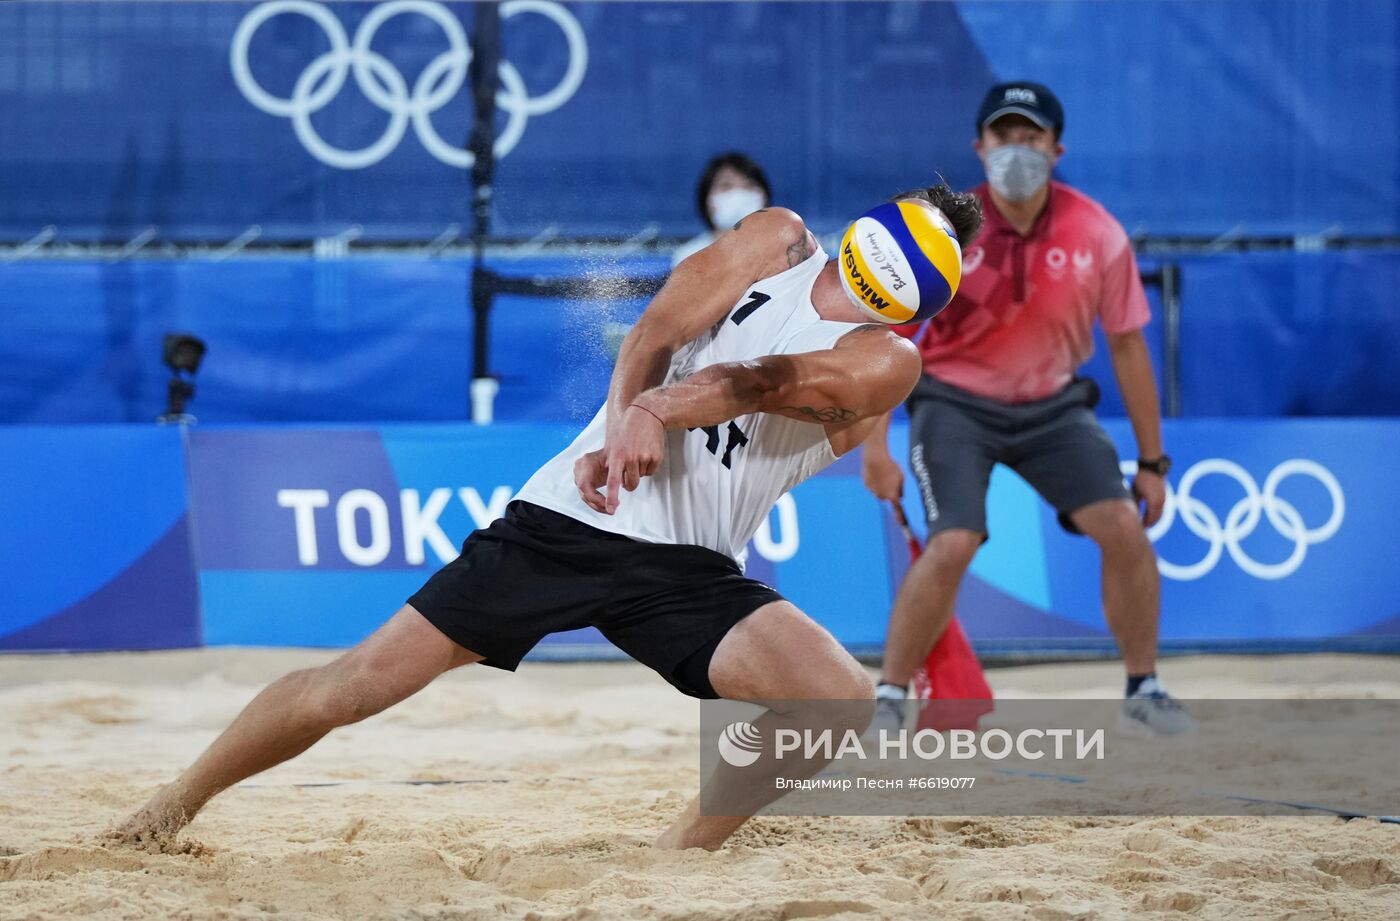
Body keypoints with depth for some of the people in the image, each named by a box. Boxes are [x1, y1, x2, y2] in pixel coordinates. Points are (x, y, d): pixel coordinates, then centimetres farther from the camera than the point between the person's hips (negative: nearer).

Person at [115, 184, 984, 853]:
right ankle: (178, 803, 14)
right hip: (569, 517, 0)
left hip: (686, 570, 0)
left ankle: (677, 853, -2)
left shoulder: (887, 362, 0)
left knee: (847, 702, -21)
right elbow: (657, 335, -6)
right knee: (358, 683, -6)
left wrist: (660, 406, -34)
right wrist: (624, 426, -24)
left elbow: (774, 379, -18)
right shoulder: (780, 242, 6)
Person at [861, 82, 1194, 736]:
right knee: (952, 544, -22)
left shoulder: (1098, 235, -10)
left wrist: (1152, 461, 3)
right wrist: (875, 448, -12)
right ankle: (887, 701, -7)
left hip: (1052, 404, 3)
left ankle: (1143, 693, 6)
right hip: (955, 403, -3)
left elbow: (1127, 345, 0)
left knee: (1124, 527, -12)